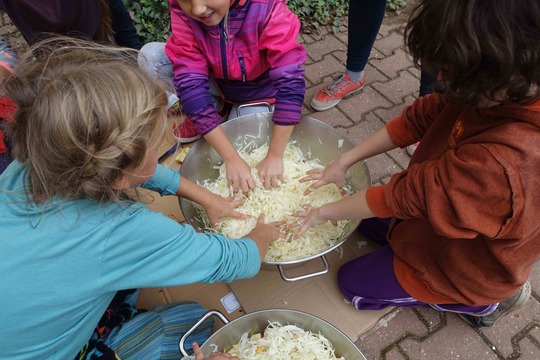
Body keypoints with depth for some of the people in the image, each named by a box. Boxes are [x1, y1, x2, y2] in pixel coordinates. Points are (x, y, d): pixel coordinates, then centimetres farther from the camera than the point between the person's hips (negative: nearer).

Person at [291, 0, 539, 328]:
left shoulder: (498, 164, -45)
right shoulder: (503, 92, -20)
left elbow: (401, 197, -34)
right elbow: (418, 119, -11)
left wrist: (324, 213, -17)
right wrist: (343, 163, -9)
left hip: (465, 267, -7)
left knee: (354, 282, 5)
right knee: (365, 219, 19)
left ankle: (478, 301, 12)